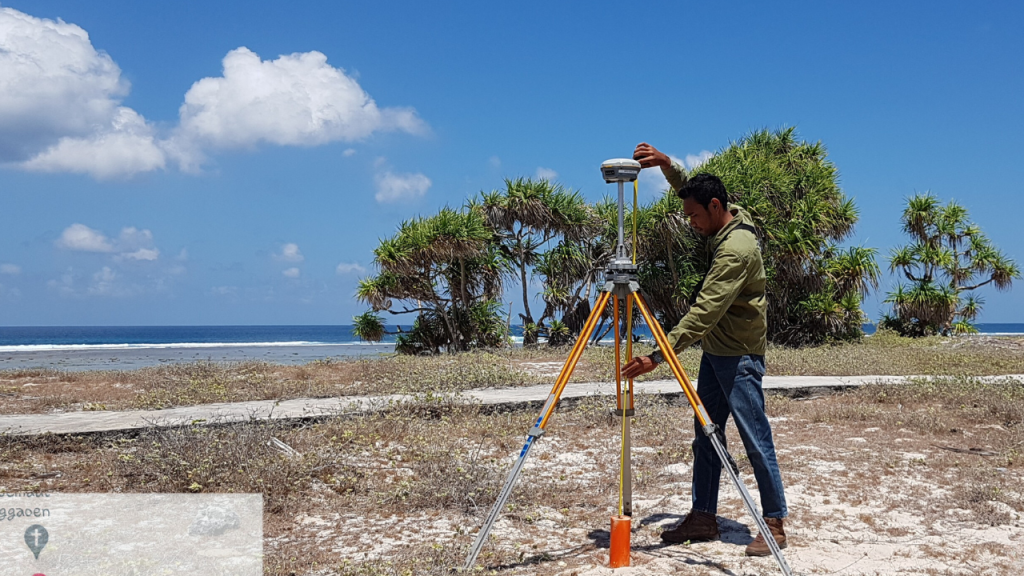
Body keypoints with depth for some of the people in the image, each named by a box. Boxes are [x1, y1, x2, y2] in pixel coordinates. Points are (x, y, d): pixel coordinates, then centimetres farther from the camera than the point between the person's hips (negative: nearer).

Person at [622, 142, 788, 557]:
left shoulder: (736, 250, -25)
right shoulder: (729, 218, 4)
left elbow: (703, 313, -30)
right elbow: (691, 190, 22)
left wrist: (658, 356, -33)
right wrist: (666, 165, 3)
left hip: (739, 355, -10)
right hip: (715, 350, 10)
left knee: (756, 440, -2)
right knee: (705, 435, 11)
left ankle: (774, 523, 9)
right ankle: (703, 517, 18)